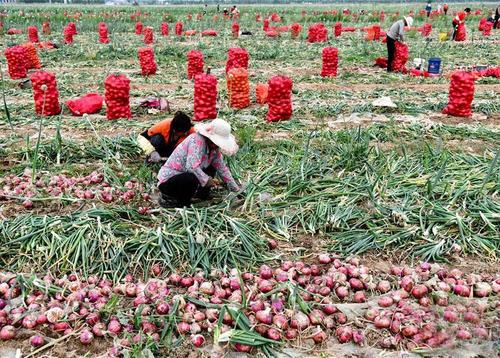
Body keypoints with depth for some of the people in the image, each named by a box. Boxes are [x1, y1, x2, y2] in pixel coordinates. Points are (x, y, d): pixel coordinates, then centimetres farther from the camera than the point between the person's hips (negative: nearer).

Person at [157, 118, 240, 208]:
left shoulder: (214, 148, 0)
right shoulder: (197, 140, -26)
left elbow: (222, 168, 8)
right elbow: (192, 166, -38)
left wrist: (236, 189, 8)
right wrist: (206, 180, -25)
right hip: (167, 181, -9)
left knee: (211, 169, 8)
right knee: (192, 179, -36)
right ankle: (168, 198, -11)